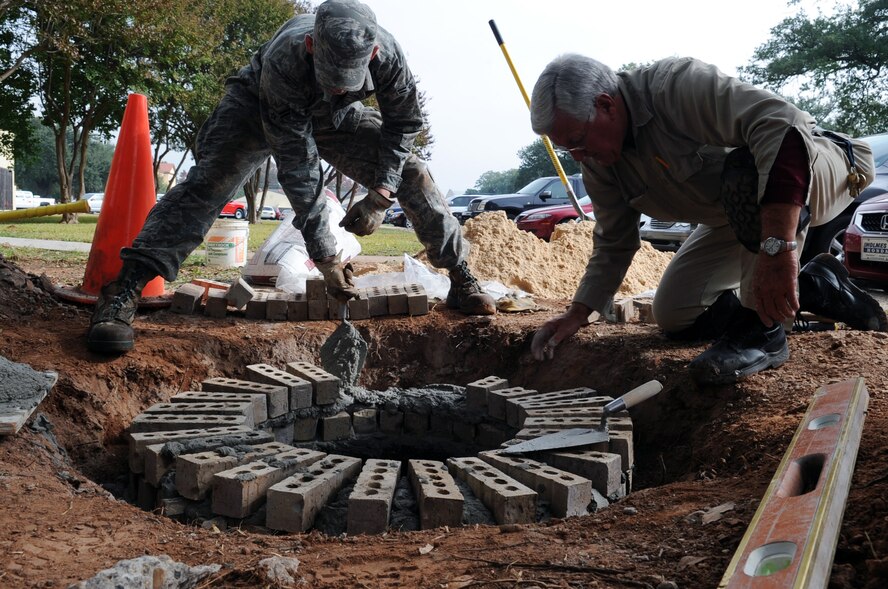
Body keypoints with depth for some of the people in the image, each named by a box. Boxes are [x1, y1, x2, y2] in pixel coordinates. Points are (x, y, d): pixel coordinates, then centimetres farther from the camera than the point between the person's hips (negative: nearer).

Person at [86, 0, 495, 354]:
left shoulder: (385, 52, -33)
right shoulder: (283, 62, -42)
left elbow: (404, 122, -14)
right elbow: (297, 165, -38)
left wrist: (380, 196, -25)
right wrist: (324, 254, -36)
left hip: (334, 117, 4)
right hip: (258, 107, -3)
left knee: (410, 172, -10)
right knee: (210, 178, -26)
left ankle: (461, 280, 1)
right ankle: (124, 291, -33)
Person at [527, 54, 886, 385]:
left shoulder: (677, 85, -32)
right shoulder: (598, 162, -7)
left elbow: (782, 126, -43)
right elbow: (613, 243, 4)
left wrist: (778, 248, -50)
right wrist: (577, 314, -7)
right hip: (738, 216, 8)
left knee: (746, 171, -41)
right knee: (672, 316, -1)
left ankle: (763, 330, -25)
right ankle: (815, 286, 11)